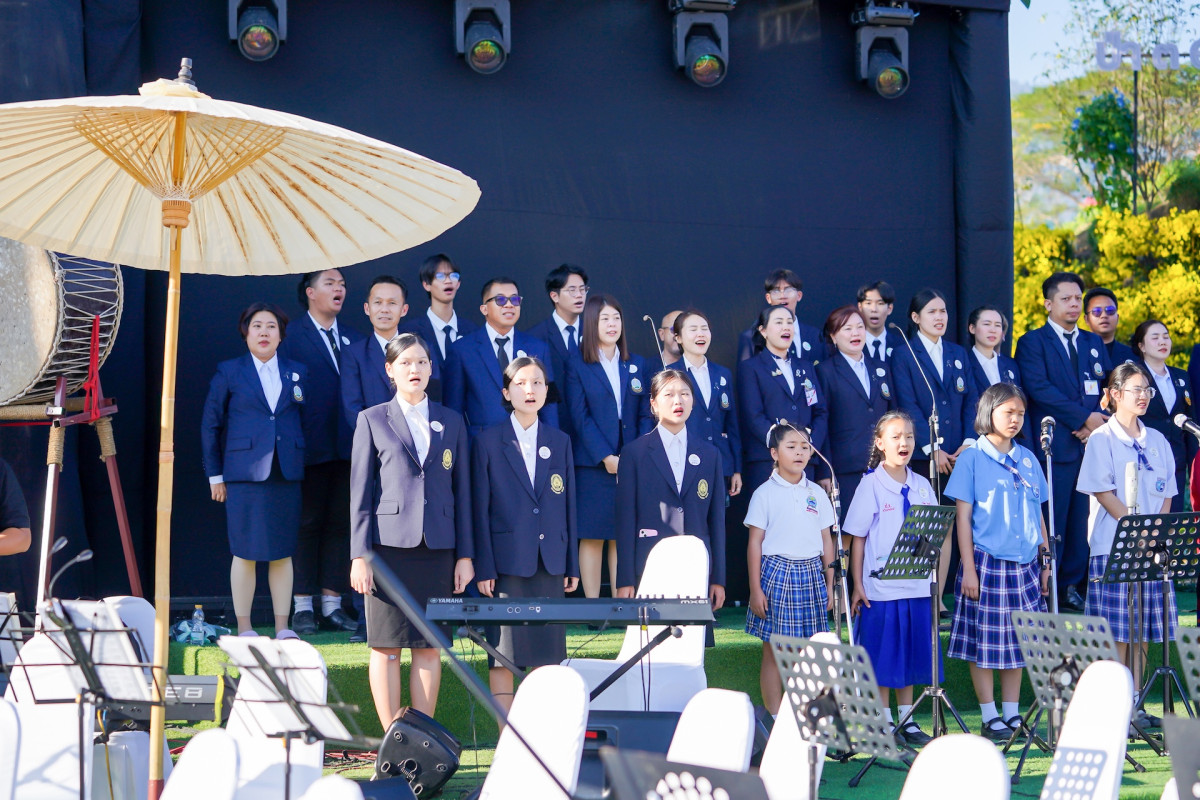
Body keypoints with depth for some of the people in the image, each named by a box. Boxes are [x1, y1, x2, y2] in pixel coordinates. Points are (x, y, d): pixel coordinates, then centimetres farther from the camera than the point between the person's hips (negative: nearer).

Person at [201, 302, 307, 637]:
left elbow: (306, 421, 15)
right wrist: (215, 474, 3)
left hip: (287, 474, 3)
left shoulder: (297, 372, 13)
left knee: (283, 553, 4)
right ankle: (244, 628, 6)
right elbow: (210, 424, 7)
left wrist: (305, 466, 7)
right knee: (245, 552, -2)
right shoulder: (229, 372, 5)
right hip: (245, 473, -2)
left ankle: (282, 627, 11)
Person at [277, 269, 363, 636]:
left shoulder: (353, 338, 13)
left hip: (347, 448, 5)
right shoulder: (292, 338, -2)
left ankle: (332, 605, 13)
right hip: (310, 450, -5)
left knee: (340, 522, 7)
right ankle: (302, 606, 8)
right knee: (306, 524, 2)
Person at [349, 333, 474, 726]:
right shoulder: (372, 420, 7)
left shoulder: (451, 422, 13)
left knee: (430, 647, 2)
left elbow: (462, 491, 12)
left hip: (437, 547, 2)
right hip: (389, 545, -2)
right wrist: (359, 556, -4)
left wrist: (465, 555, 6)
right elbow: (360, 492, 3)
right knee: (386, 645, -2)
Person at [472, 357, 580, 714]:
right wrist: (483, 568, -7)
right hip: (508, 561, -3)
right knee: (503, 655, -2)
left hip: (550, 563, 3)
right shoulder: (489, 442, 2)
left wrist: (572, 564, 7)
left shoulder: (560, 442, 11)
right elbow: (480, 509, -1)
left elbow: (569, 506, 12)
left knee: (547, 655, 4)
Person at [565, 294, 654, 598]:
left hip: (631, 467, 3)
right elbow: (580, 418, -4)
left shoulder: (637, 365, 13)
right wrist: (606, 457, -12)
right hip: (593, 466, -3)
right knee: (592, 537, -1)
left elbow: (646, 415, 9)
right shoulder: (577, 367, 2)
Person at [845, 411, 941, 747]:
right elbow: (857, 539, -4)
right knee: (883, 657, 1)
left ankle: (907, 720, 19)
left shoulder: (922, 486, 8)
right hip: (881, 587, -4)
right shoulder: (871, 485, -5)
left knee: (910, 654, 10)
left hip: (917, 586, 4)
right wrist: (857, 585, -8)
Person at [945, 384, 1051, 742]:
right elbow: (963, 517, -4)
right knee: (985, 644, -1)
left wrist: (1046, 562, 10)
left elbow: (1038, 515, 15)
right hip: (987, 563, -4)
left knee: (1018, 642, 8)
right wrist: (969, 568, -10)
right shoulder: (972, 459, -2)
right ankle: (990, 719, 7)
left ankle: (1012, 715, 16)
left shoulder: (1028, 459, 11)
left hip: (1024, 565, 4)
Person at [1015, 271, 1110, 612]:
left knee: (1082, 520, 4)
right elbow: (1039, 388, -11)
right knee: (1051, 522, -6)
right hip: (1056, 444, -5)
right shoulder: (1033, 342, 1)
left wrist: (1099, 421, -6)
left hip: (1091, 443, 5)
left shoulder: (1094, 343, 20)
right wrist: (1083, 417, -13)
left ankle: (1073, 586, 10)